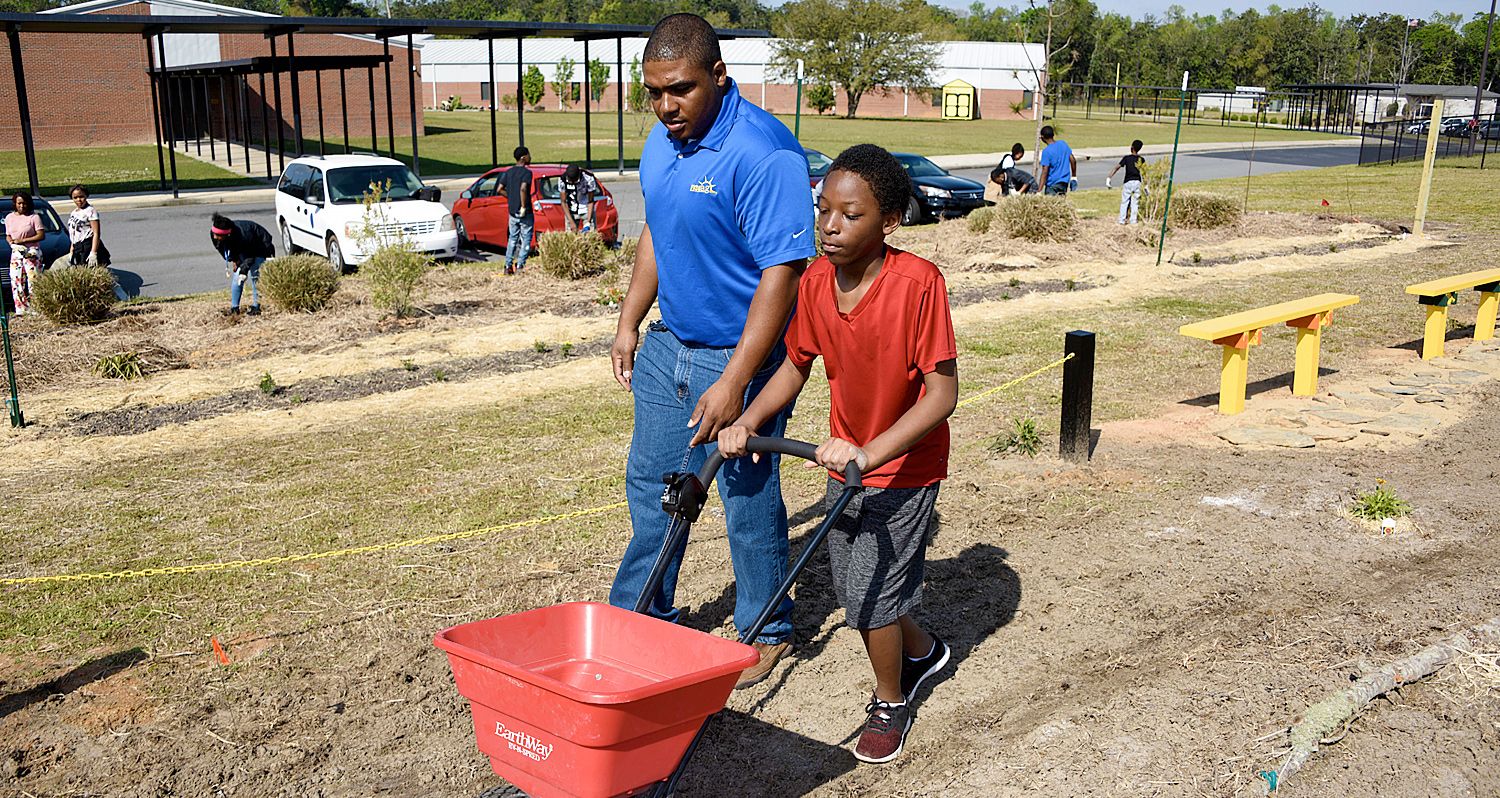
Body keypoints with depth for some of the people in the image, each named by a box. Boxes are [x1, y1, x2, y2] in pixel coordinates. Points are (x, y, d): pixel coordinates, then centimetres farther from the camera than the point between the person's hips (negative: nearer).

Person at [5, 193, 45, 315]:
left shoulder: (34, 217, -3)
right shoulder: (9, 217, 13)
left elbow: (41, 235, -9)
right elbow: (8, 236, 18)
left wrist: (22, 240, -13)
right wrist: (11, 242, -5)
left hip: (32, 253, -5)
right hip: (16, 253, 5)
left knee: (33, 281, -9)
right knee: (16, 282, 0)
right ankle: (20, 311, 3)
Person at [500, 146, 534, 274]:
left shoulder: (508, 172, 9)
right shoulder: (526, 172, -13)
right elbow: (523, 188, -28)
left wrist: (511, 198, 15)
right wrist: (524, 206, -21)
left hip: (512, 211, 7)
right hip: (525, 213, -7)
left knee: (512, 239, 15)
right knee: (526, 240, 1)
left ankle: (508, 266, 15)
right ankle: (519, 266, -4)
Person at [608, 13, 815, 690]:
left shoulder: (763, 153, -23)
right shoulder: (662, 141, 4)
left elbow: (782, 272, -26)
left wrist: (733, 384, -28)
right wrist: (629, 323, 14)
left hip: (740, 356, -8)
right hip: (668, 346, 8)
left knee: (749, 501, 6)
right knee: (651, 484, 17)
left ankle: (766, 632, 27)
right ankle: (636, 619, 35)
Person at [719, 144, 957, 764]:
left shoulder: (918, 282, -26)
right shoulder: (816, 281, -8)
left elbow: (942, 394, -27)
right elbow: (796, 365, 6)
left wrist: (871, 452, -36)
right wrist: (747, 421, -9)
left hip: (905, 466, -6)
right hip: (846, 460, 6)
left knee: (872, 595, -4)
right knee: (852, 589, 16)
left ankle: (891, 703, 26)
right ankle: (922, 651, 47)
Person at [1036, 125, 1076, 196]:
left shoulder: (1046, 151, -15)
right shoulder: (1063, 143, 3)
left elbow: (1045, 173, -20)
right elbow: (1073, 160, 8)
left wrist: (1039, 191, -19)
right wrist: (1073, 177, 20)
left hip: (1052, 184, -6)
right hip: (1065, 182, 6)